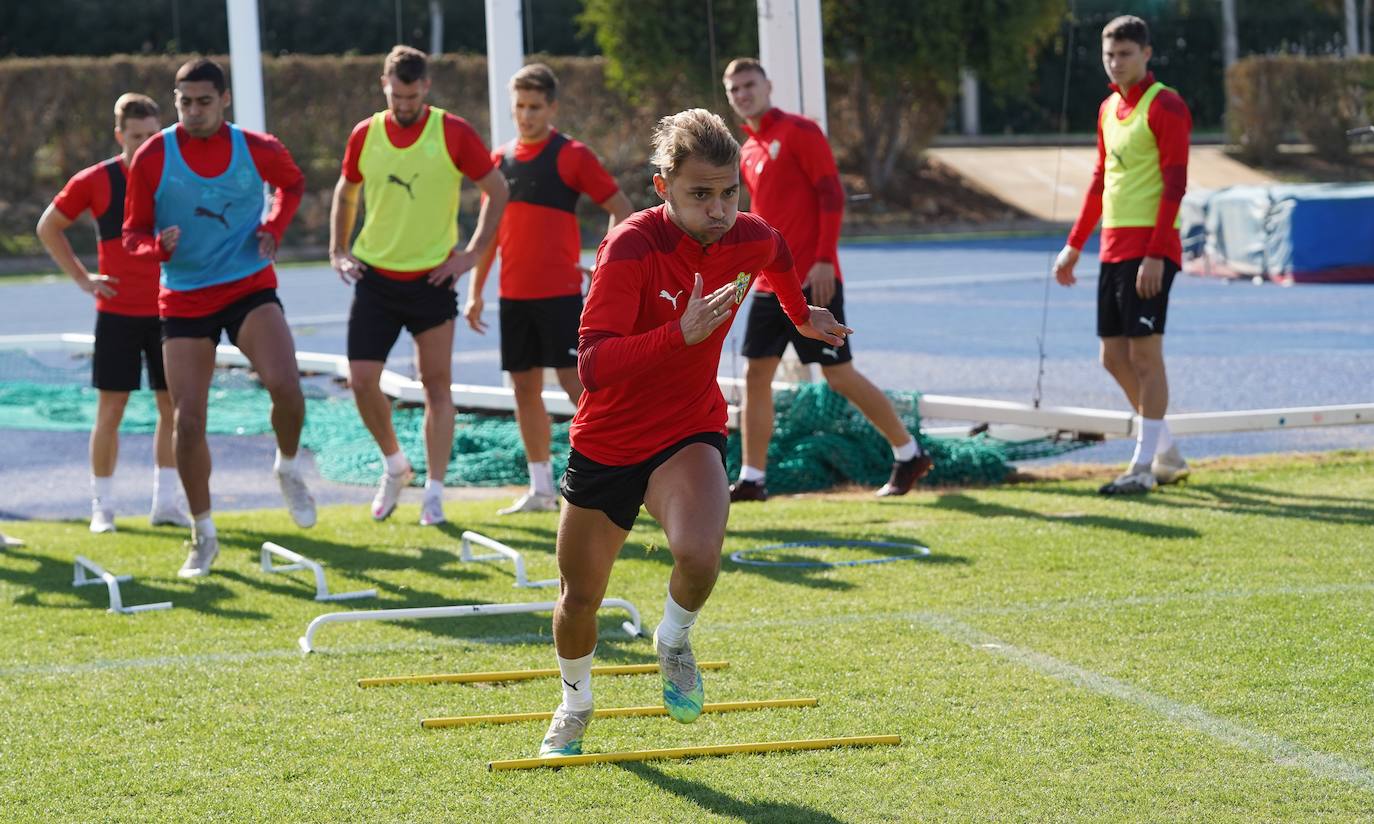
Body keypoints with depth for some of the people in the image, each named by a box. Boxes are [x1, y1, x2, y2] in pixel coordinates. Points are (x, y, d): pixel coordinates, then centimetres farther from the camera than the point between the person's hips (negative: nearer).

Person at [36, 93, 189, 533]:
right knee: (110, 408, -1)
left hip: (168, 310, 2)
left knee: (173, 406, 3)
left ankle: (166, 502, 11)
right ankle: (102, 506, 7)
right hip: (117, 311, -2)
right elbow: (48, 227, 7)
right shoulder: (95, 181, -4)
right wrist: (82, 278, 0)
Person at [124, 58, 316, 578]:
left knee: (285, 384, -25)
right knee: (187, 420, -3)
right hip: (184, 297, 1)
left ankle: (288, 468, 8)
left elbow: (292, 183, 19)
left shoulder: (257, 149, -4)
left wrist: (273, 228, 0)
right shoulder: (152, 157, -7)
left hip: (250, 287, 0)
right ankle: (203, 535, 15)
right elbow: (133, 235, -1)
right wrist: (160, 245, -24)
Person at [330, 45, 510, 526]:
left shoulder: (453, 134, -7)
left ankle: (434, 493, 7)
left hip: (432, 278, -2)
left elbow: (496, 190, 1)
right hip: (375, 277, 2)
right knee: (362, 381, -5)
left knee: (437, 384, 1)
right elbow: (346, 193, 18)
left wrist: (473, 253, -5)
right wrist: (338, 251, 7)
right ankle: (394, 465, 19)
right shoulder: (365, 135, 2)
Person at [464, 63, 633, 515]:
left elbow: (622, 210, -5)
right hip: (514, 293, 6)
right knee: (525, 388, 7)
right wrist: (475, 291, 15)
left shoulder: (571, 155, -5)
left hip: (560, 291, -6)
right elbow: (491, 229, 18)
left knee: (575, 381, -10)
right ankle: (541, 488, 15)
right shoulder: (501, 159, 11)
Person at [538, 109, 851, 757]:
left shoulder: (749, 238, -11)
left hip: (689, 435, 1)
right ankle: (575, 705, 44)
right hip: (606, 442, -1)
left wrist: (802, 314, 35)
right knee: (579, 599, 12)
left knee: (698, 553, -30)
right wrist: (683, 333, -45)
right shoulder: (630, 248, -26)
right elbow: (592, 367, -35)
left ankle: (674, 640, 4)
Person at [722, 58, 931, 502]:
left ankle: (908, 455, 9)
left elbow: (831, 195, -13)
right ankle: (752, 479, 6)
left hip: (812, 281, -8)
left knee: (839, 374, -5)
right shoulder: (748, 152, 16)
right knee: (756, 375, 2)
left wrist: (824, 259, -19)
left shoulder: (799, 132, -7)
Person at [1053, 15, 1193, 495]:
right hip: (1113, 249, 9)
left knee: (1145, 353, -7)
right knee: (1114, 356, 10)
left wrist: (1156, 254, -21)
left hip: (1149, 251, -9)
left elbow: (1175, 185, -15)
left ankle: (1144, 467, -4)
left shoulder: (1165, 107, -10)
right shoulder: (1109, 109, 16)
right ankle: (1168, 455, 21)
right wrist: (1075, 245, 22)